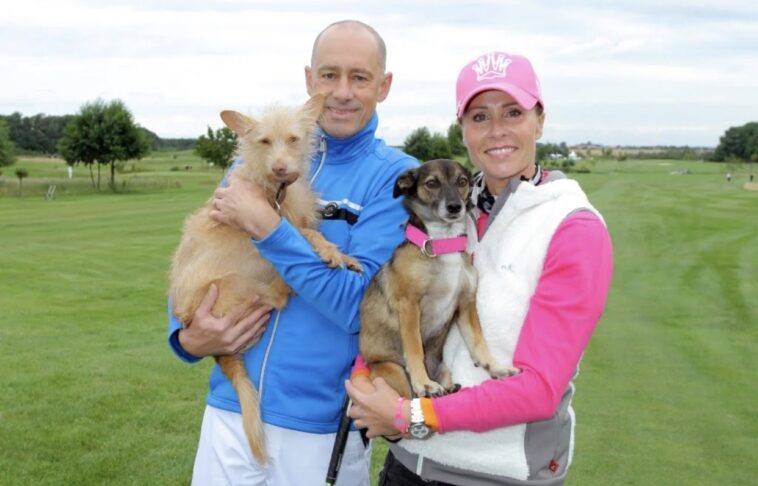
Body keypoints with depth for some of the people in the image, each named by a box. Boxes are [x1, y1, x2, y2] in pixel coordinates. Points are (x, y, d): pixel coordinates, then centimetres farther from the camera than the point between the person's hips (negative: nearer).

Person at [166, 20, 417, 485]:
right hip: (231, 409, 3)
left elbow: (358, 307, -19)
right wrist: (187, 337, -7)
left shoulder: (396, 176, -10)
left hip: (323, 427, -3)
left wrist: (265, 225, -21)